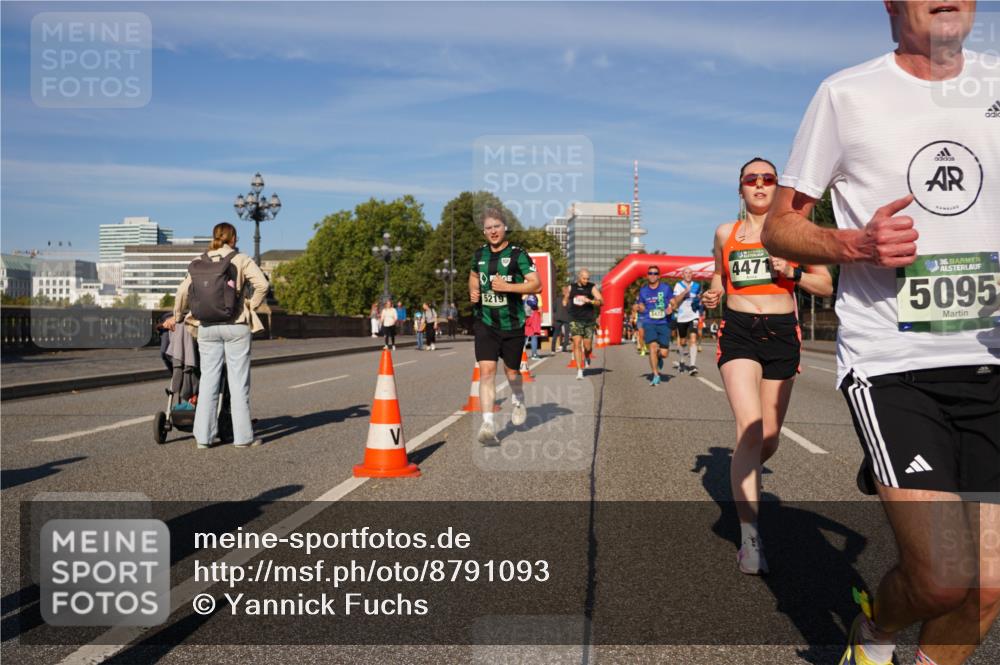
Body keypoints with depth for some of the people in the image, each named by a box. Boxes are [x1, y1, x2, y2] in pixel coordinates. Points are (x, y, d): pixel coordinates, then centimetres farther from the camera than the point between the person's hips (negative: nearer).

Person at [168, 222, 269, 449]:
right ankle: (243, 436, 5)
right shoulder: (241, 260, -3)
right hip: (236, 326, -3)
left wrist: (176, 318, 19)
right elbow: (262, 285, -15)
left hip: (206, 328, 3)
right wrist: (251, 306, -1)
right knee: (238, 382, 2)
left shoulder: (199, 262, 8)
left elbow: (182, 292, 5)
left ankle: (203, 436, 9)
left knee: (207, 380, 8)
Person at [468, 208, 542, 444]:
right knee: (486, 371, -14)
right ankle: (488, 425, -17)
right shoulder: (479, 255, 7)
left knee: (512, 373, 13)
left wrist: (508, 287, -22)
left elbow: (537, 285, -12)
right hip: (485, 323, 2)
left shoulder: (518, 255, -7)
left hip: (513, 324, -2)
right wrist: (473, 292, 6)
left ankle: (518, 401, 47)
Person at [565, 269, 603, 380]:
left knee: (587, 346, 3)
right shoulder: (571, 287, 7)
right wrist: (565, 302, 7)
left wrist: (590, 301, -23)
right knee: (577, 344, -12)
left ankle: (587, 357, 40)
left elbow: (601, 301, -8)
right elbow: (566, 297, 27)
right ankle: (579, 370, -11)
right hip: (575, 320, 1)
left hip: (589, 321, -1)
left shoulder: (592, 287, 0)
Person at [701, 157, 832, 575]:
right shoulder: (725, 233, 10)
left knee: (769, 439, 6)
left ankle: (744, 478, 41)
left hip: (781, 335, 1)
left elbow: (826, 286, 8)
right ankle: (749, 535, -16)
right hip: (738, 333, -1)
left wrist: (792, 272, -10)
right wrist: (713, 296, 3)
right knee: (749, 428, -19)